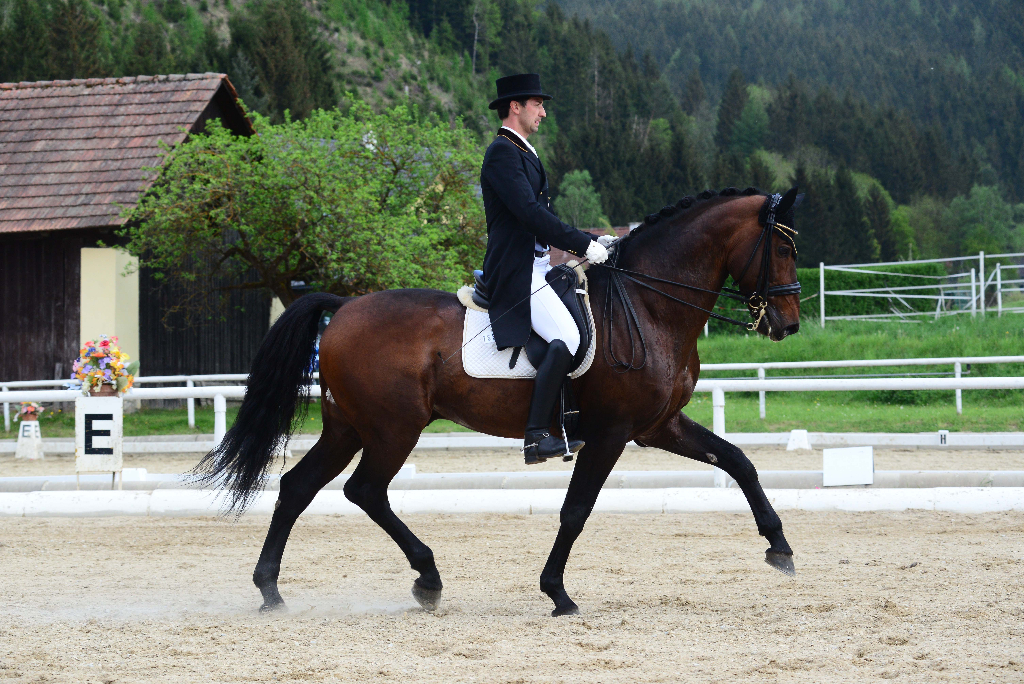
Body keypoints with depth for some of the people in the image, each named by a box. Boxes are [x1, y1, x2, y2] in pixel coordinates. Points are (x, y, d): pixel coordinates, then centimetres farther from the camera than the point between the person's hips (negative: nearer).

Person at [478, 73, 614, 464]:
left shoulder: (523, 153, 22)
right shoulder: (502, 153, -11)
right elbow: (530, 212, -22)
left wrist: (591, 242, 13)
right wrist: (583, 245, -21)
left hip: (536, 266, 11)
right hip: (515, 272, -11)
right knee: (566, 337, -25)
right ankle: (537, 438, -26)